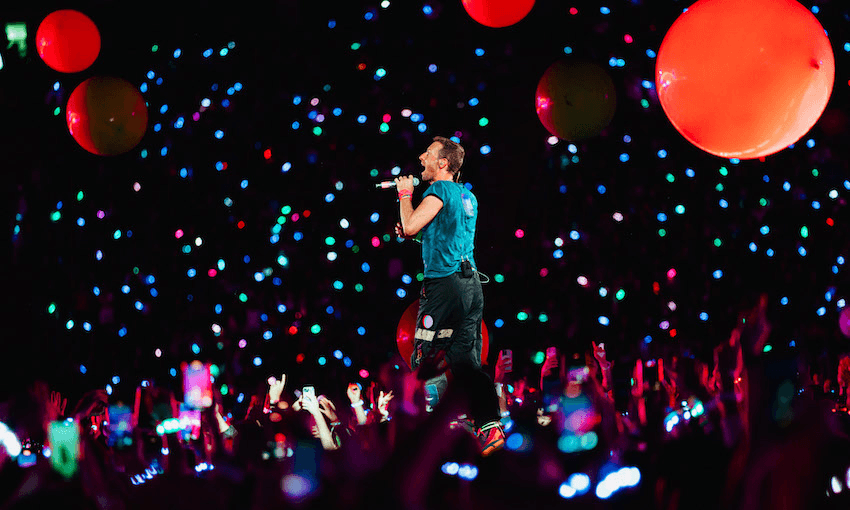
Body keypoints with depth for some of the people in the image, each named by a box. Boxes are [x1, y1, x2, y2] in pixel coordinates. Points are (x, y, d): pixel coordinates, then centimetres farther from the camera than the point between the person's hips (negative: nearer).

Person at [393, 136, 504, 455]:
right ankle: (488, 424, -6)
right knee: (467, 360, 5)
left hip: (444, 282, -8)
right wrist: (411, 233, 20)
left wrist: (404, 194, 1)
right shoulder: (467, 195, 19)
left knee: (424, 359, -2)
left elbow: (410, 226, -15)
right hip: (471, 282, 8)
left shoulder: (440, 190, -8)